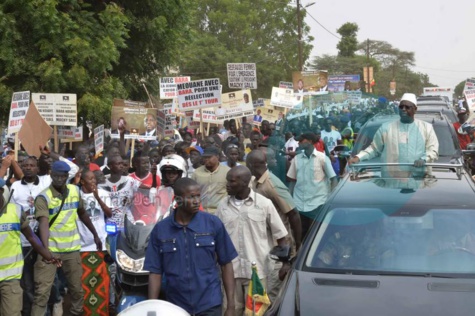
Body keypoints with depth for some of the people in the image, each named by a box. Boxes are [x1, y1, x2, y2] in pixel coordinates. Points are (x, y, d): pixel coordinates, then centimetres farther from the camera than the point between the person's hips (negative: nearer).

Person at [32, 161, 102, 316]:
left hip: (72, 248, 4)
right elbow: (44, 224, -26)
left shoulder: (75, 191, 3)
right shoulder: (43, 197, -13)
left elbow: (82, 213, 18)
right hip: (51, 249, -4)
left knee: (77, 288, 14)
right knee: (42, 291, -6)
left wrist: (95, 235, 21)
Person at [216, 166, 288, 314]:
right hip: (230, 269, 3)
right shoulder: (223, 205, 3)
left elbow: (280, 235, 0)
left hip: (257, 270, -3)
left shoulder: (264, 203, -6)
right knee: (233, 309, 11)